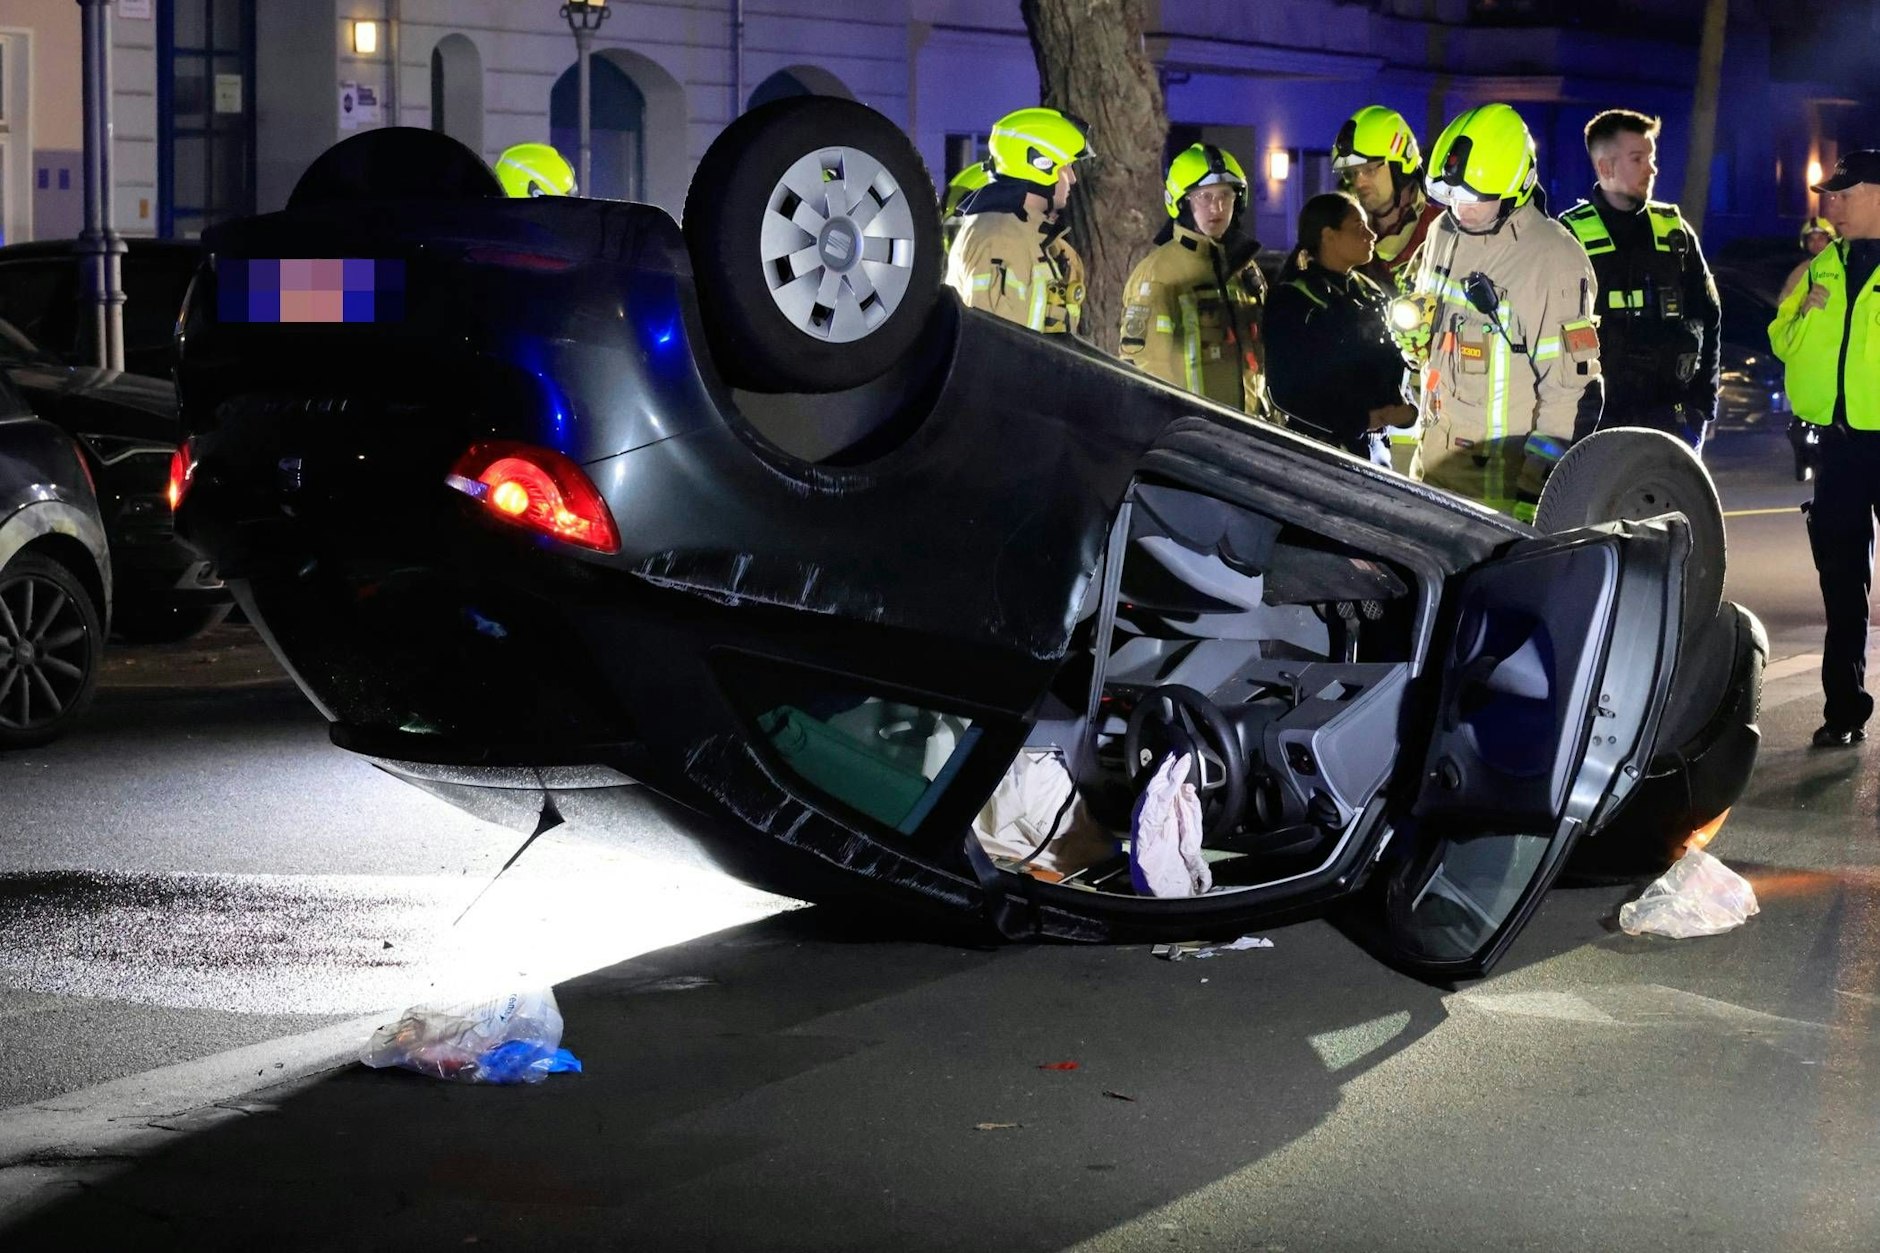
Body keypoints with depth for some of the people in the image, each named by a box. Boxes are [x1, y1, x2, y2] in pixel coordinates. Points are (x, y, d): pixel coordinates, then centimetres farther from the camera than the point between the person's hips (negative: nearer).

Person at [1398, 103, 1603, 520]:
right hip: (1435, 454, 8)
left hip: (1503, 470, -8)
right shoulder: (1444, 234, 8)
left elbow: (1571, 386, -18)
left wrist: (1534, 489, -20)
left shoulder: (1554, 259, -16)